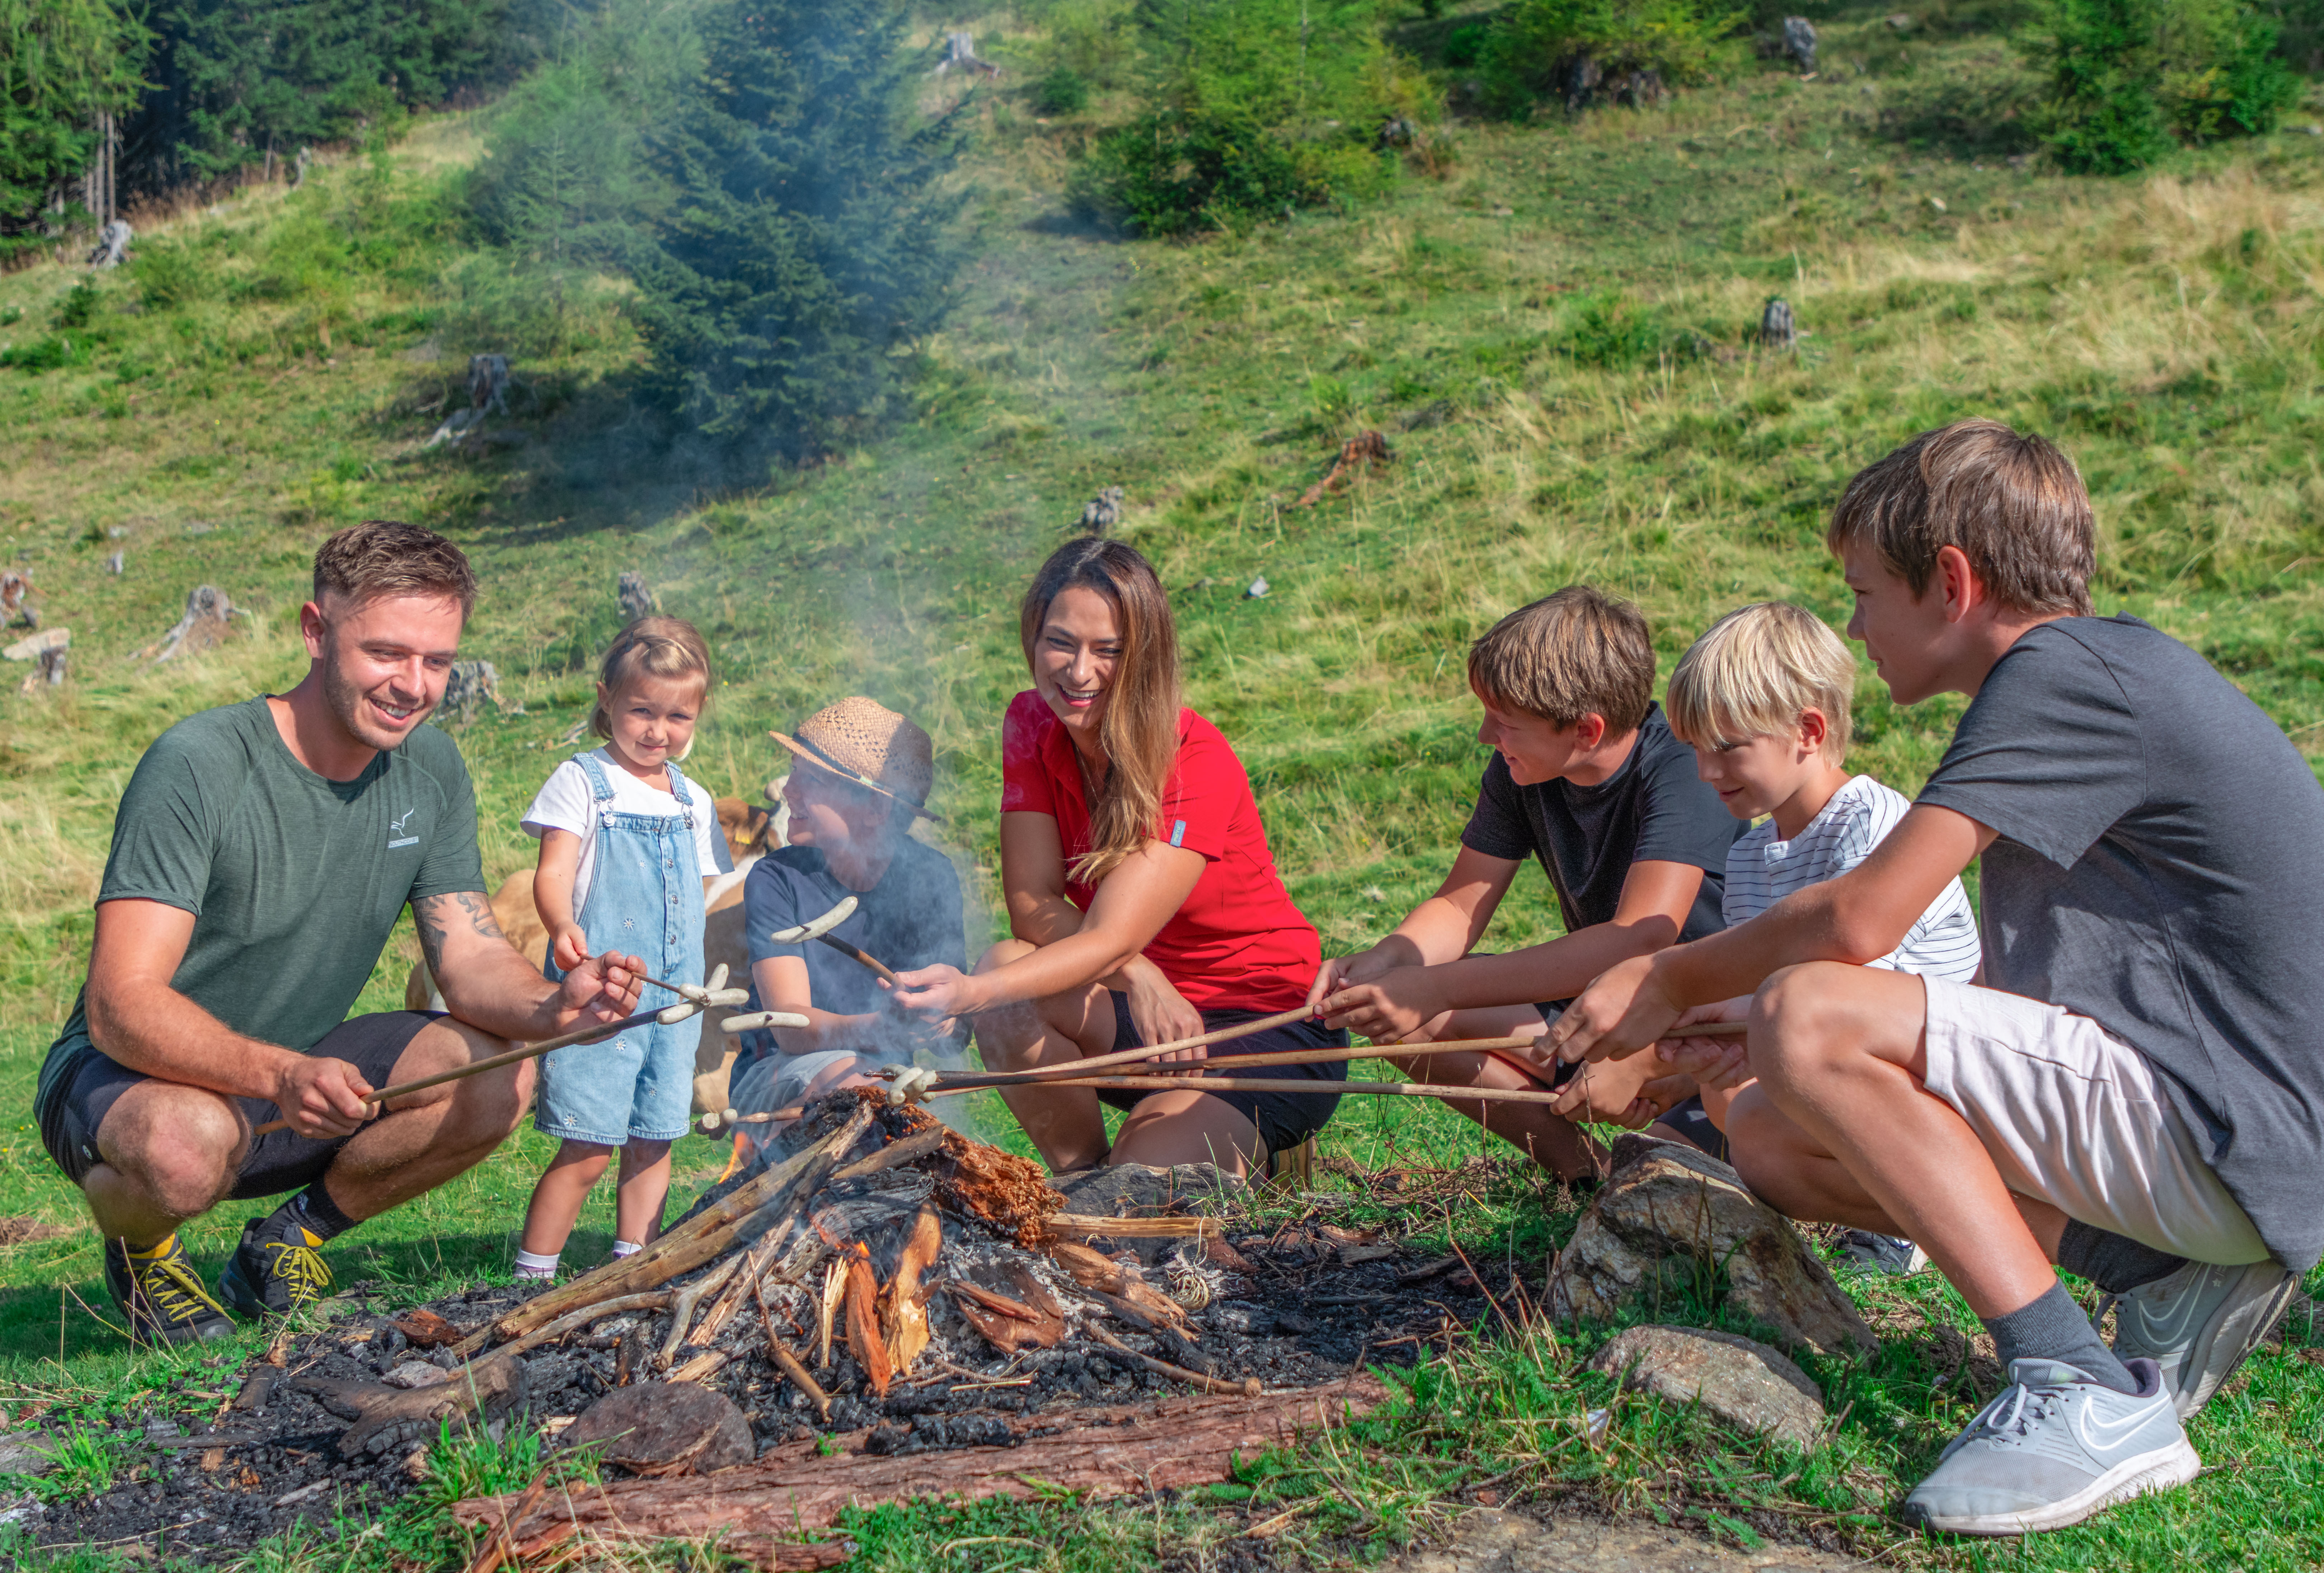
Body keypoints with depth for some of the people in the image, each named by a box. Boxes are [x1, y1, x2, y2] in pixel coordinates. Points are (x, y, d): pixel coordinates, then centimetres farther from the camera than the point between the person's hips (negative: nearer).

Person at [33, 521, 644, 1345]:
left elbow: (473, 957, -5)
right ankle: (140, 1247, -1)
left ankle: (297, 1231, 7)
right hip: (125, 1078, -5)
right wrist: (280, 1075, -49)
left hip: (300, 1071, 5)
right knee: (188, 1142, -39)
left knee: (501, 1078, -18)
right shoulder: (198, 765, -25)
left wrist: (552, 1005, -30)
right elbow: (120, 1006, -31)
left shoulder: (430, 770, -4)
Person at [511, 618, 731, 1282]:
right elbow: (554, 872, -13)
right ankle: (532, 1278, 2)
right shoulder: (582, 782, -2)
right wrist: (563, 927, -34)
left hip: (673, 1000, 6)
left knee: (653, 1144, 10)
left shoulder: (694, 803, 16)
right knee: (588, 1151, -8)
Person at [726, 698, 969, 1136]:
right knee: (847, 1078, -35)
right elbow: (791, 1027, -21)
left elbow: (956, 1036, -8)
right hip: (778, 1075, -3)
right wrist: (881, 1028, -42)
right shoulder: (776, 879, -10)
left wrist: (943, 1018, -33)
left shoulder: (929, 875, -4)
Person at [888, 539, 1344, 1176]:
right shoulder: (1032, 724, -5)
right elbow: (1032, 904, -11)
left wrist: (972, 992, -49)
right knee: (1006, 966, -26)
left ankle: (1257, 1158, 6)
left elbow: (1111, 940, -32)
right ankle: (1081, 1178, -5)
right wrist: (1141, 976, -30)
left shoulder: (1196, 764, -23)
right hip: (1138, 1009, 6)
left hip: (1269, 1027, -5)